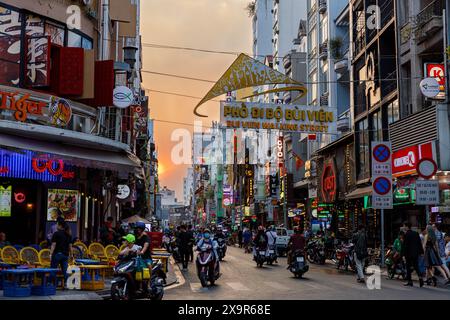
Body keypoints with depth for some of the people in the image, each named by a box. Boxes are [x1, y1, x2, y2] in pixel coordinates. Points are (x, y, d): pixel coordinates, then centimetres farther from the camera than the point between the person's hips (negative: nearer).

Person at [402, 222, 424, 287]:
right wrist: (421, 252, 14)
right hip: (416, 253, 6)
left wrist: (403, 254, -12)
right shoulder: (416, 233, 6)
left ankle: (409, 281, 7)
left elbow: (405, 245, -14)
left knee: (408, 267, 5)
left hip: (409, 253, -6)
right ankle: (420, 277, -9)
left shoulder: (406, 234, -13)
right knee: (416, 266, 12)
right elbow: (420, 243, 8)